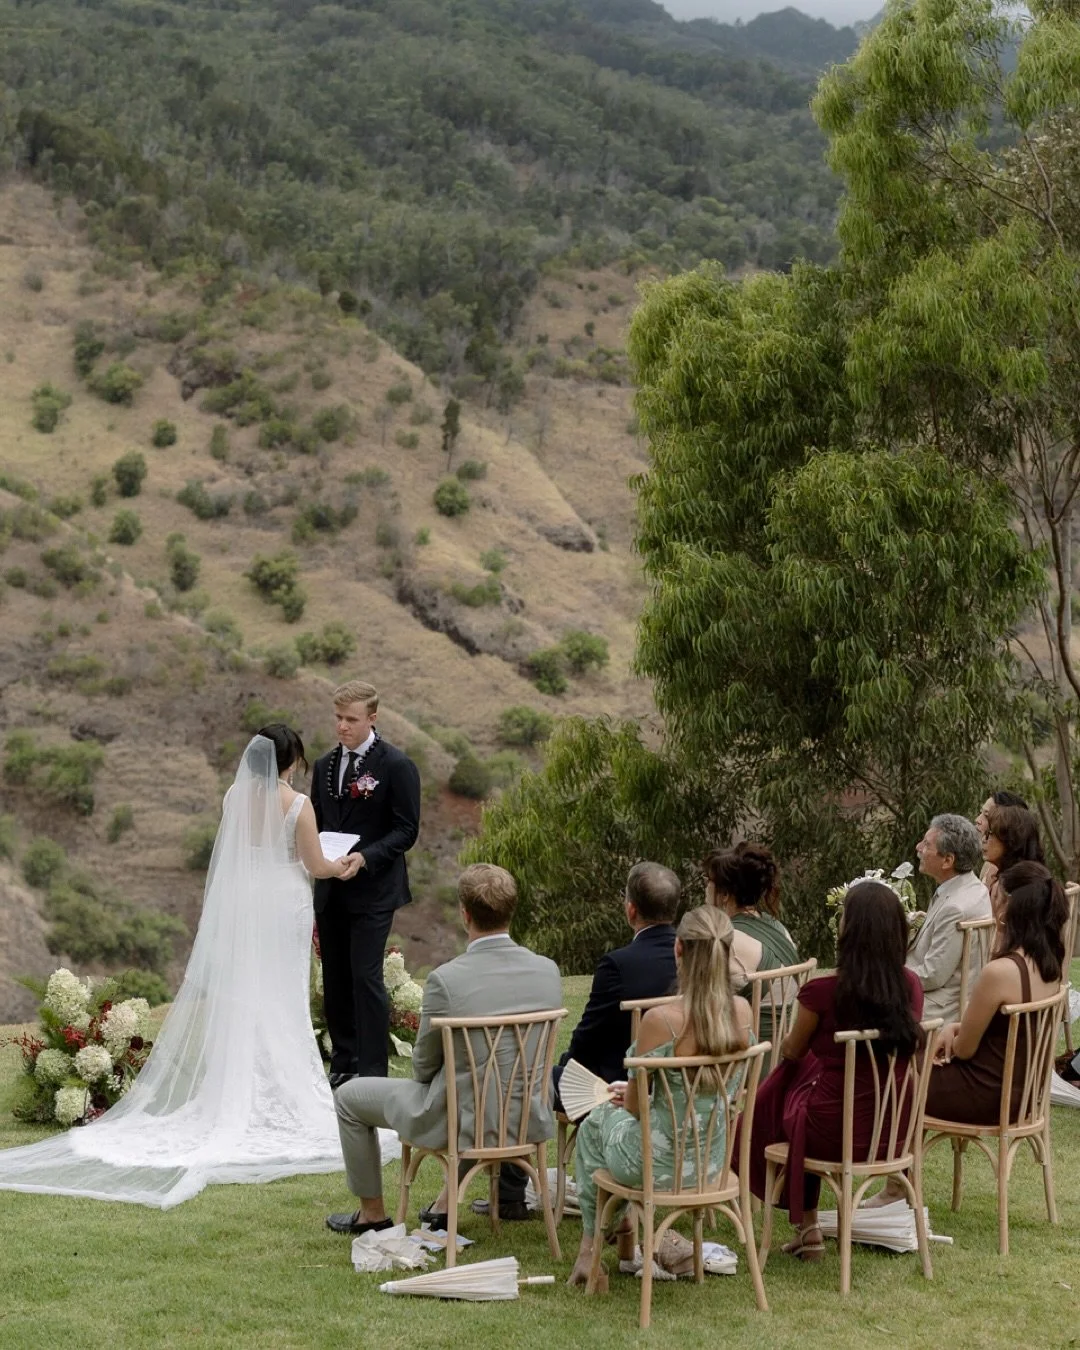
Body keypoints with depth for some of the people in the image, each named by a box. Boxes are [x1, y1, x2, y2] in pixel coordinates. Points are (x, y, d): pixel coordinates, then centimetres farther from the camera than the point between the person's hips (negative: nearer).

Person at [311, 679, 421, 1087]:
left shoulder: (396, 766, -7)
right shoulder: (324, 766, 12)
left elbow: (406, 830, -9)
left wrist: (365, 858, -21)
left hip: (373, 890, -6)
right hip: (330, 890, 6)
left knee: (365, 977, -9)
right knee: (335, 979, 10)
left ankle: (373, 1071, -4)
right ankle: (343, 1063, 20)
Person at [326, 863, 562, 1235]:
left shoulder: (446, 980, -23)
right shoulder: (548, 971, -9)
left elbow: (424, 1065, -8)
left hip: (462, 1120, -5)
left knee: (349, 1096, 17)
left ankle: (372, 1213, 31)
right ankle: (447, 1201, 43)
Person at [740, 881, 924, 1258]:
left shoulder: (823, 991, -19)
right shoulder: (911, 986, -6)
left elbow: (793, 1052, 1)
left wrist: (788, 1041, 25)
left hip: (835, 1134, -5)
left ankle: (806, 1225, 37)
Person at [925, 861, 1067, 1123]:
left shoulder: (1000, 971, -28)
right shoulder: (1052, 962, -2)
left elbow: (964, 1050, -16)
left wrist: (953, 1034, 5)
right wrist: (956, 1027, 0)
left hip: (989, 1095, -8)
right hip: (1023, 1088, 8)